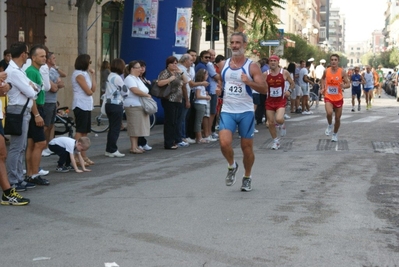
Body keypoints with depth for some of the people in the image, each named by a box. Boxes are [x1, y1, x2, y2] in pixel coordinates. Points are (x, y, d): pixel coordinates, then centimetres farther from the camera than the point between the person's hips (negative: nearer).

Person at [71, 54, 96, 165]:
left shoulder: (85, 74, 17)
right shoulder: (79, 74, -11)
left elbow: (93, 89, 10)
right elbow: (89, 92, -14)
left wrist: (92, 74, 8)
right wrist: (91, 90, 8)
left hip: (87, 106, 9)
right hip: (80, 105, -9)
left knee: (84, 132, 10)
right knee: (80, 131, -9)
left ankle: (84, 156, 14)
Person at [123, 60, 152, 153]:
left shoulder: (137, 78, 19)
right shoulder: (129, 79, -12)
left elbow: (143, 90, 26)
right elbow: (136, 91, -25)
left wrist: (147, 95, 6)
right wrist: (147, 95, -13)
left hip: (141, 106, 10)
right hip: (133, 106, -10)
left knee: (138, 127, 10)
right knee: (134, 126, -8)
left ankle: (136, 146, 14)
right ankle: (133, 147, -6)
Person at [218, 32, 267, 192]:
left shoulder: (252, 66, -5)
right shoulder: (224, 64, 7)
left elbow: (264, 89, -10)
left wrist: (249, 82, -26)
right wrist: (218, 89, 1)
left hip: (246, 112, -2)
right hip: (227, 111, 2)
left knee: (247, 146, 7)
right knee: (224, 143, -17)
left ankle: (247, 177, 28)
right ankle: (232, 166, 13)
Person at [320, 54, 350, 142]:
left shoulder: (342, 72, -9)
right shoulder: (326, 71, -4)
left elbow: (348, 84, -7)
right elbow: (323, 78, 19)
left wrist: (343, 86, -29)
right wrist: (323, 88, 7)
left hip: (338, 98, 0)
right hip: (328, 97, 0)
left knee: (337, 118, 9)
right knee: (329, 113, -27)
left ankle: (335, 134, 33)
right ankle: (330, 125, 5)